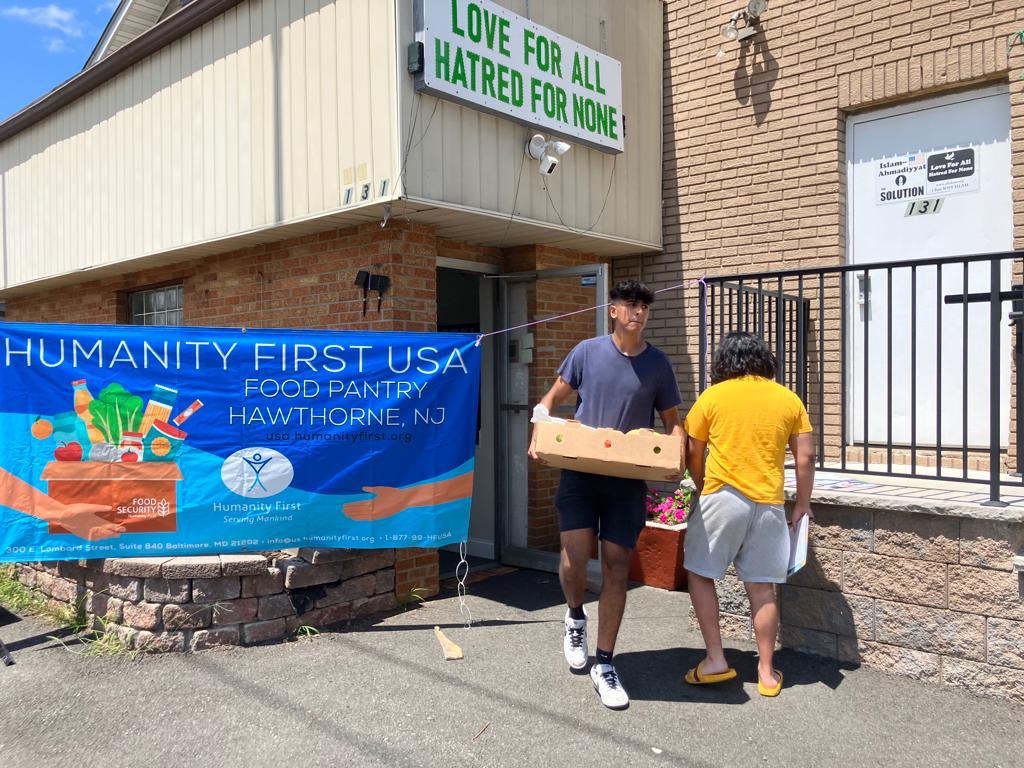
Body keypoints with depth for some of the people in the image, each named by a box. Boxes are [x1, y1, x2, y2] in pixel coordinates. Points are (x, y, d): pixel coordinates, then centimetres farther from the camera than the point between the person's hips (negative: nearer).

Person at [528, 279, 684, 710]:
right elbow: (552, 399, 8)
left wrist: (677, 457, -11)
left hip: (629, 480, 1)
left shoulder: (657, 365, 3)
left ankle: (604, 666, 16)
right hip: (580, 470, -1)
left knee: (616, 568, 2)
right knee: (574, 559, -9)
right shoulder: (587, 352, 0)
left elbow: (672, 421, 9)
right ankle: (575, 616, 28)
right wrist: (537, 439, -9)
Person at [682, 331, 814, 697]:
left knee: (700, 574, 11)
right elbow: (806, 456, 6)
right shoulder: (788, 399, 8)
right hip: (768, 503, 3)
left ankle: (715, 660, 9)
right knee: (762, 588, 10)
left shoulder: (712, 396, 1)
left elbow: (692, 455, 4)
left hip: (723, 498, -3)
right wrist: (803, 502, 16)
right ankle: (767, 672, 18)